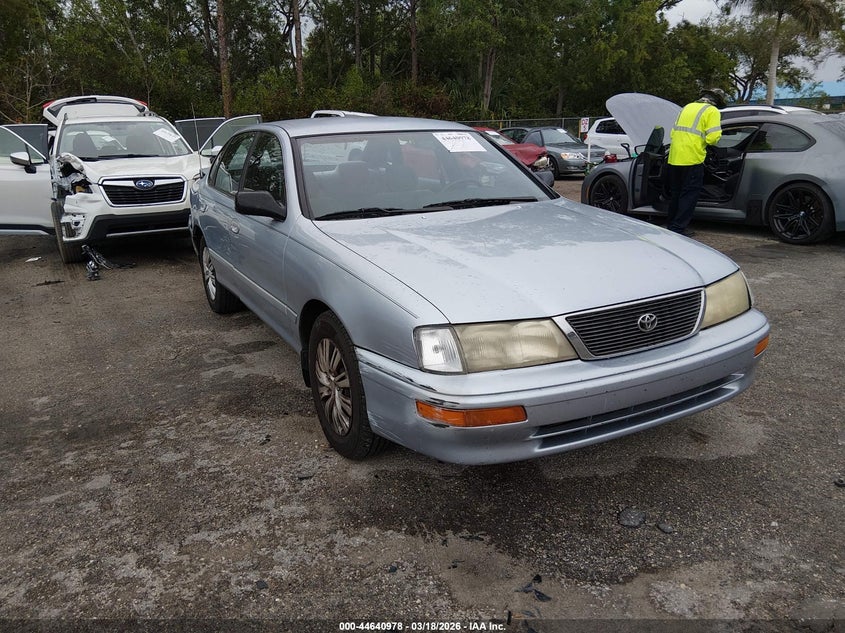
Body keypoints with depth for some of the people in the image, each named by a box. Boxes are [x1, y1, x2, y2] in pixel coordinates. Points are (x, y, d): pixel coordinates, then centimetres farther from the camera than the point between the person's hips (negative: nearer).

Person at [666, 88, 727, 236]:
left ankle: (671, 225, 25)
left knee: (676, 193, 17)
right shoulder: (712, 111, -2)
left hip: (674, 158, 7)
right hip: (692, 159, -7)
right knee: (689, 195, 1)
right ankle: (678, 227, -2)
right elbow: (712, 138, -12)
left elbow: (673, 132, 20)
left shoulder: (687, 107, 21)